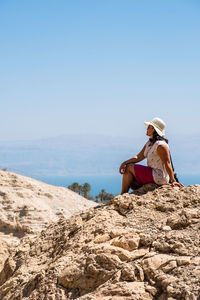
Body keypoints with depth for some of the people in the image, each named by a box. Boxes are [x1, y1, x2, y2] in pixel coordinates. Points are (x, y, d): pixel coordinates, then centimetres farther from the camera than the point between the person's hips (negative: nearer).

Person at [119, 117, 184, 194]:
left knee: (129, 168, -9)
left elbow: (167, 164, -21)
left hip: (159, 177, -10)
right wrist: (125, 162, -7)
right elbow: (139, 157, 8)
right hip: (152, 172, 10)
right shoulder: (149, 143, 11)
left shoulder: (160, 145, -19)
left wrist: (173, 181, -23)